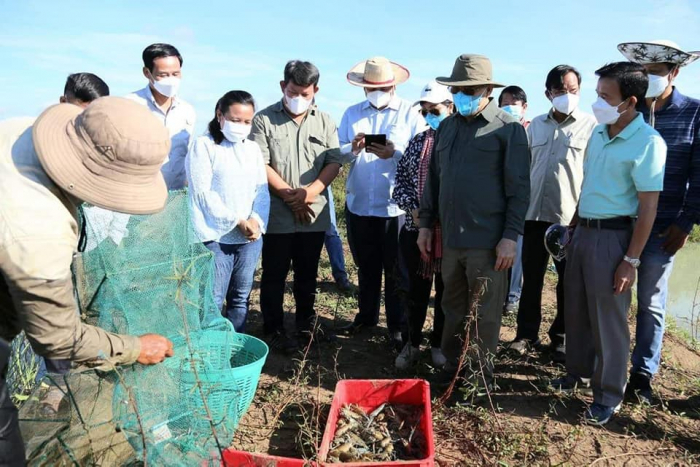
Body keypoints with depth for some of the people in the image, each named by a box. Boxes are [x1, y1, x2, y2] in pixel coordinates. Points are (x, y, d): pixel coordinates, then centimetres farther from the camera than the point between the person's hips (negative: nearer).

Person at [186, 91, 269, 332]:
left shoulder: (253, 148, 14)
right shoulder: (203, 145, -3)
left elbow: (262, 190, 10)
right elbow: (202, 192, -10)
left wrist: (256, 220, -9)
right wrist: (237, 221, -13)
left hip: (251, 236, 5)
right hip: (216, 236, -5)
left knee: (241, 298, 13)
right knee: (213, 301, -2)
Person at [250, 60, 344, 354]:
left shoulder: (325, 121, 8)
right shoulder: (265, 119, -3)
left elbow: (334, 162, 2)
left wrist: (310, 191, -12)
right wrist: (289, 194, -14)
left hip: (314, 214, 3)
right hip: (277, 215, -3)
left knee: (308, 274, 16)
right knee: (274, 275, 7)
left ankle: (307, 323, 31)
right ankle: (273, 329, 19)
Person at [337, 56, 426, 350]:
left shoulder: (410, 113, 1)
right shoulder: (352, 113, 11)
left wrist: (395, 153, -24)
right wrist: (352, 148, -16)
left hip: (396, 206, -3)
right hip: (358, 204, 4)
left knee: (396, 269, 4)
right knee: (366, 266, 16)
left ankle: (397, 325, 17)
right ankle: (366, 316, 32)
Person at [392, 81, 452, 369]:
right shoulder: (418, 142, 9)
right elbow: (401, 180, 9)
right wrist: (412, 208, -6)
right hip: (416, 228, 3)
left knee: (446, 290, 11)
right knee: (417, 289, 12)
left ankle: (439, 344, 28)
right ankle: (413, 343, 29)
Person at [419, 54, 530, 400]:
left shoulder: (508, 129, -5)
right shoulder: (447, 127, 12)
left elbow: (519, 189, -7)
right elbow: (433, 178, 16)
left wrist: (511, 237, -12)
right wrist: (426, 224, 13)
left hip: (487, 241, -5)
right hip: (451, 238, 5)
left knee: (485, 313, 7)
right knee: (453, 307, 16)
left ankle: (482, 374, 24)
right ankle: (452, 365, 31)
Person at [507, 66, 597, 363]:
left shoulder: (591, 126, -2)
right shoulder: (536, 124, 10)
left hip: (573, 217, -3)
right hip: (535, 214, 3)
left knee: (568, 283, 8)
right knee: (531, 278, 9)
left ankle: (561, 337, 23)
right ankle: (527, 333, 23)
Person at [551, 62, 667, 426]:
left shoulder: (647, 143, -15)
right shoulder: (598, 133, 6)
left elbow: (648, 207, -15)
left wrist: (631, 260, -16)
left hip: (612, 237, -7)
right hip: (583, 231, 7)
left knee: (608, 318, 4)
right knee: (576, 310, 16)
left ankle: (609, 394, 20)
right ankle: (580, 371, 36)